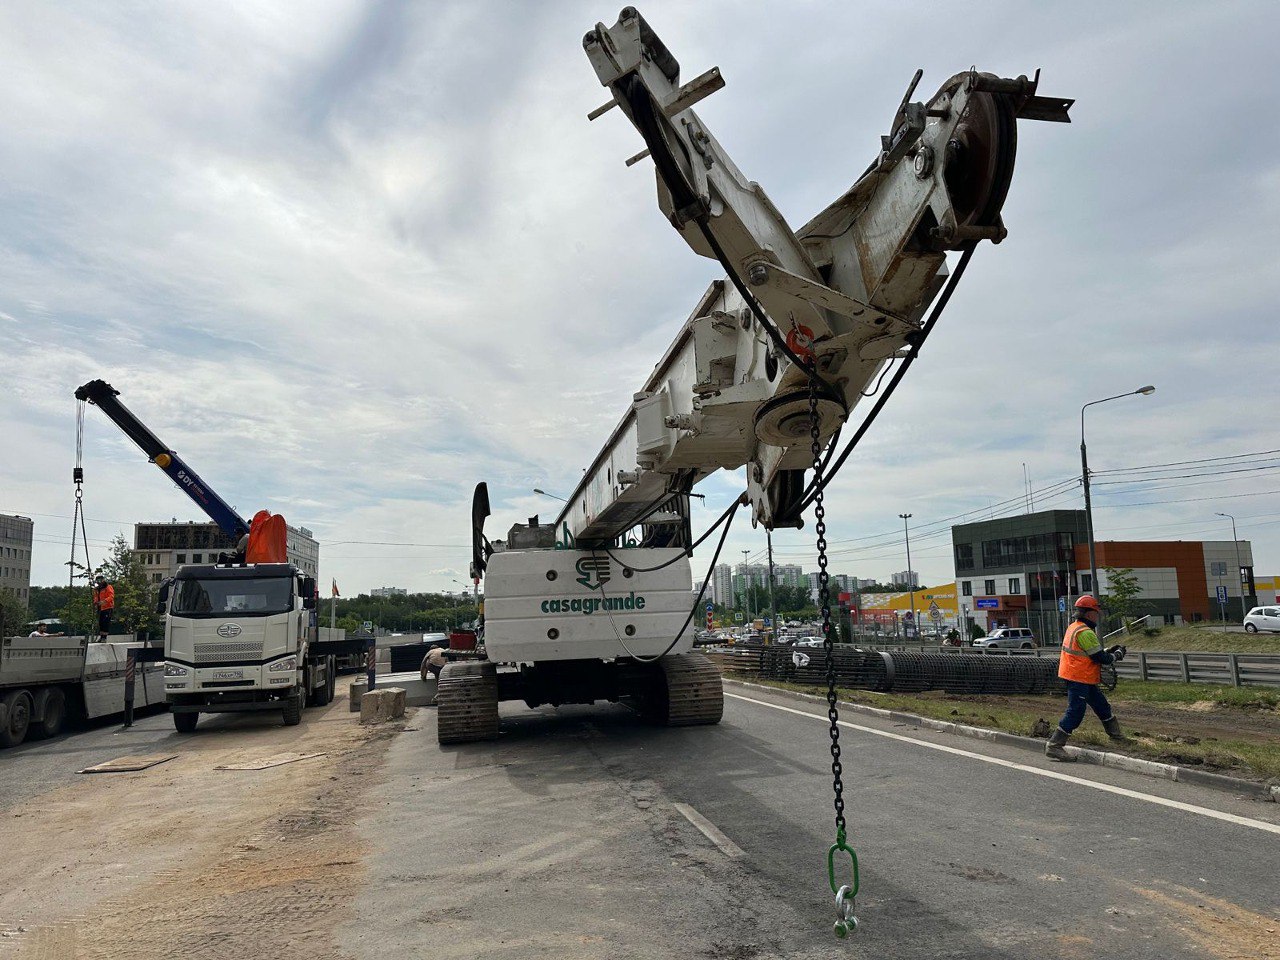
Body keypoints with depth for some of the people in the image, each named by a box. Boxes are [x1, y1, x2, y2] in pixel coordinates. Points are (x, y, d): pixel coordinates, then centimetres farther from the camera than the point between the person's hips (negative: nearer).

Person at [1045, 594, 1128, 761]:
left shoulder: (1074, 627, 13)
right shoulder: (1085, 632, -19)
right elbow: (1100, 658, -17)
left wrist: (1109, 650, 12)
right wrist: (1116, 655, 0)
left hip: (1085, 680, 11)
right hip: (1078, 679, -11)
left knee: (1102, 705, 22)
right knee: (1075, 713, -10)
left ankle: (1116, 734, 39)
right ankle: (1054, 746, -10)